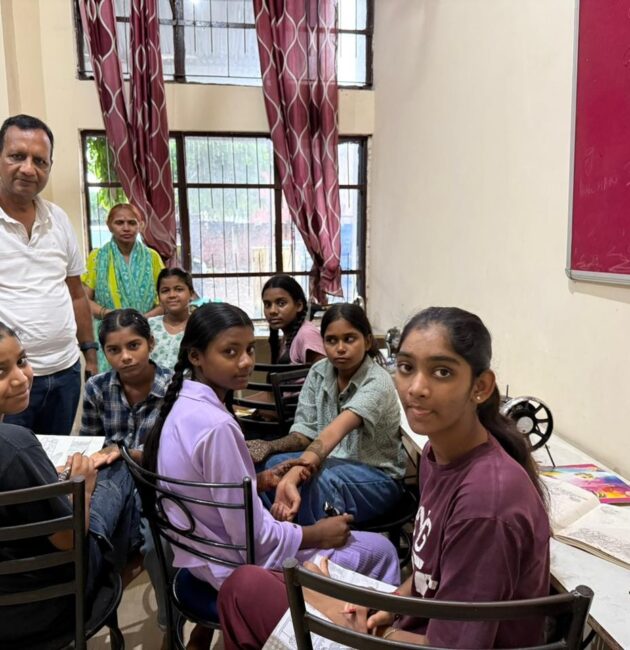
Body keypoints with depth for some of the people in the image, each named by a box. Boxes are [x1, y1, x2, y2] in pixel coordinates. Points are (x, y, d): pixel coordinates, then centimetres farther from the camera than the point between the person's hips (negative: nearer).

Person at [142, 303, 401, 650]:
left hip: (206, 555, 9)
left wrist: (261, 480, -1)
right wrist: (319, 534, -10)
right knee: (379, 551, 1)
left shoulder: (184, 406, -2)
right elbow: (252, 537, -25)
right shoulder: (217, 426, -30)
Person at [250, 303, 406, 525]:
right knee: (275, 466, -21)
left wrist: (293, 477, -55)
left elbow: (336, 431, -41)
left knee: (319, 484, -35)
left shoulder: (377, 382, -23)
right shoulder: (318, 373, -4)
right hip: (332, 460, 6)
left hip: (377, 475, -5)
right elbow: (305, 432, -5)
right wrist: (270, 446, -27)